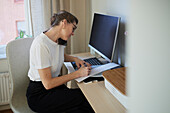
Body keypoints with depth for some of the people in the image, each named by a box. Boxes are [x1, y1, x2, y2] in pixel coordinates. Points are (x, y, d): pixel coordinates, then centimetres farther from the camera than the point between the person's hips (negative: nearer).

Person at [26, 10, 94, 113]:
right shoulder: (41, 44, -23)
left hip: (55, 84, 7)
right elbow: (48, 84, -23)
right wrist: (78, 73, -21)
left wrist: (74, 59, 6)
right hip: (39, 94, -7)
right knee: (85, 98, -20)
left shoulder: (59, 40, 2)